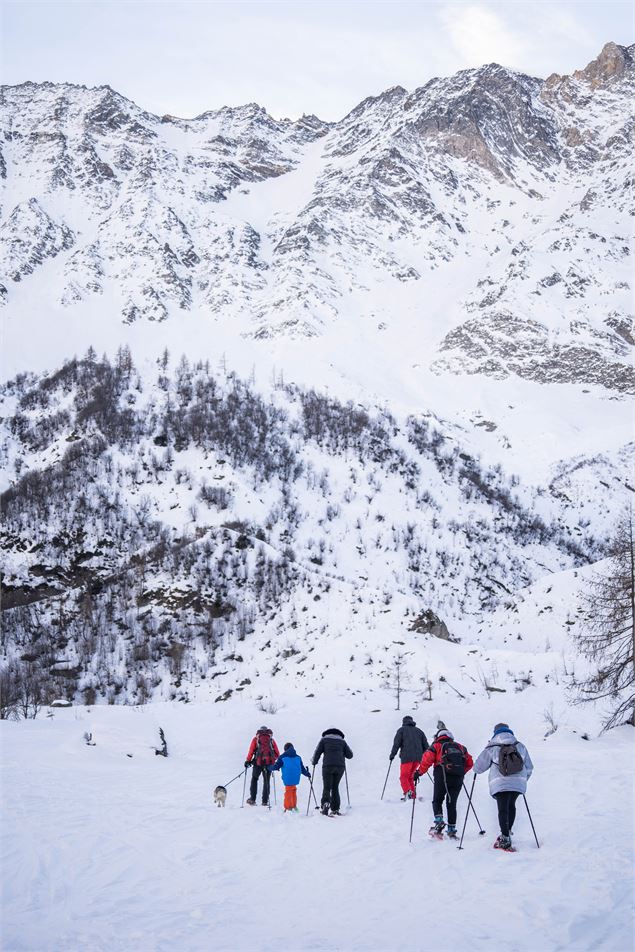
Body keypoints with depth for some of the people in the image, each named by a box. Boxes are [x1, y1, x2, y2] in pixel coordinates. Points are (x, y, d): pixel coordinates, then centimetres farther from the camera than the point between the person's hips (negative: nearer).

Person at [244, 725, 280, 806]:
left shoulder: (256, 739, 10)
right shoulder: (271, 740, 15)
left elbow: (251, 751, -1)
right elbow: (277, 754, 12)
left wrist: (248, 761, 7)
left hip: (258, 762, -1)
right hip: (269, 763, 1)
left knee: (254, 779, 15)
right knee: (266, 782, 11)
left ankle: (252, 799, 6)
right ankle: (265, 801, 6)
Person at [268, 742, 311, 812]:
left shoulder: (282, 757, -2)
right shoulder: (298, 757, 11)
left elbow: (276, 766, -3)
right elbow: (302, 768, 15)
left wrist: (270, 767, 17)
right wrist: (307, 774, 32)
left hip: (288, 779, -4)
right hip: (295, 779, 4)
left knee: (288, 792, 2)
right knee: (293, 791, 20)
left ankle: (288, 808, 1)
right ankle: (294, 807, 26)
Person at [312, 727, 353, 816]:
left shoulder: (324, 739, 14)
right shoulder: (342, 741, 20)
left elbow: (317, 752, 7)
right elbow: (350, 755, 15)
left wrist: (314, 762, 24)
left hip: (328, 766, -2)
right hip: (340, 766, 2)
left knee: (327, 788, 2)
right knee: (335, 787, 15)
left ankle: (325, 803, -26)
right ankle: (335, 809, 6)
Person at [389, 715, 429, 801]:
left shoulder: (402, 730, 7)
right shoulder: (419, 730, 20)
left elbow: (396, 743, -4)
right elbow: (426, 745, 19)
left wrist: (392, 755, 3)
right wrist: (423, 755, 31)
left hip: (407, 757, -5)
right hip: (417, 758, 5)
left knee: (403, 777, -3)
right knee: (410, 776, 16)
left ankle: (407, 792, -28)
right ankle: (412, 796, 7)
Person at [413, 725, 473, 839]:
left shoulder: (436, 746, 8)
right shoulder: (460, 747, 20)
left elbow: (426, 760, -5)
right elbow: (470, 763, 19)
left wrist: (418, 773, 4)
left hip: (442, 778, -3)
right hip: (458, 780, 3)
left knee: (437, 801, 10)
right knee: (452, 804, 12)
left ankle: (438, 822, -12)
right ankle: (452, 830, 7)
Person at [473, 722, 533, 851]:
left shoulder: (492, 748, 0)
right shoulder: (520, 746, 9)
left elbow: (478, 768, 5)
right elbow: (529, 767, 17)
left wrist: (476, 769, 29)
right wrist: (524, 779, 35)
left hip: (500, 785, -3)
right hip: (518, 783, 3)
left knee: (503, 809, -2)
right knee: (511, 806, 22)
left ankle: (505, 840, -10)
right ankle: (507, 833, 23)